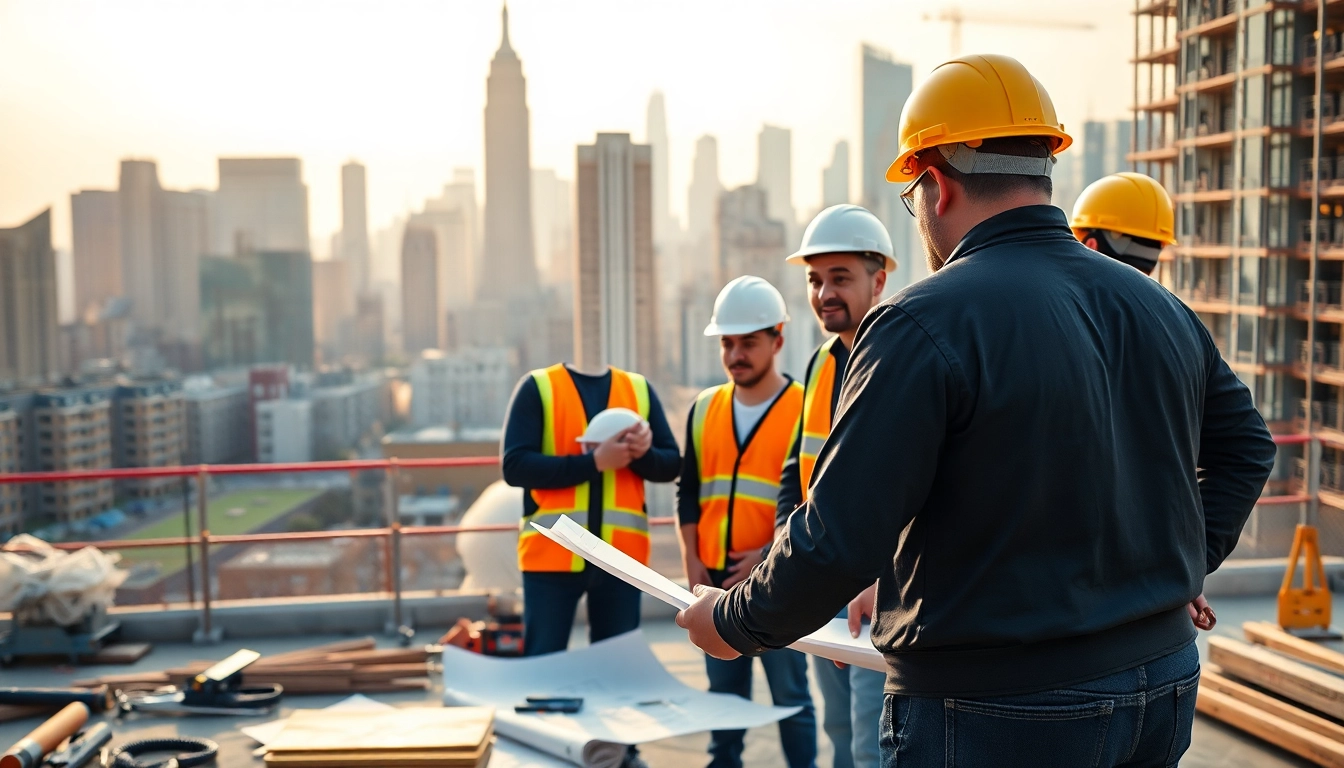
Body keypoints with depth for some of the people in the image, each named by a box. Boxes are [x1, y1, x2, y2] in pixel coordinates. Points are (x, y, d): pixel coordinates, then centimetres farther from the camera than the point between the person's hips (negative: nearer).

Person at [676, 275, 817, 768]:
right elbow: (689, 490, 12)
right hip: (715, 578, 5)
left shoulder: (804, 409, -6)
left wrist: (769, 555, -14)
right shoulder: (705, 409, 9)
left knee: (789, 694, 3)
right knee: (724, 691, 15)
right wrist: (691, 560, 3)